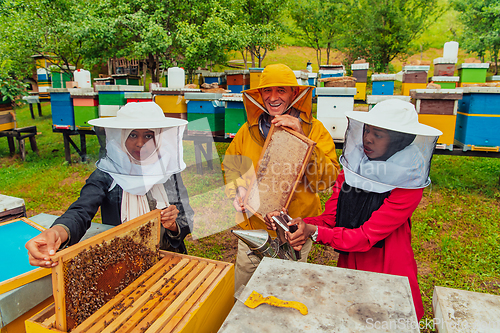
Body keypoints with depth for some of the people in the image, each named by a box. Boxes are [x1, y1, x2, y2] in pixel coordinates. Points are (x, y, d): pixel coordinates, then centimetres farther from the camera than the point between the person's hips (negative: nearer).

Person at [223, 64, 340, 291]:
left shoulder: (314, 129, -6)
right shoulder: (248, 130, 2)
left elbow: (328, 178, -15)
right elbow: (230, 164, 14)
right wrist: (237, 188, -6)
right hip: (252, 228, 3)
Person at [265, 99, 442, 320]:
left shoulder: (408, 184, -19)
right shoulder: (352, 166, -4)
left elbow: (366, 236, -24)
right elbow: (329, 218, -7)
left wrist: (314, 232, -34)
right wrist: (293, 222, -24)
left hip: (387, 274, -4)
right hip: (347, 266, 4)